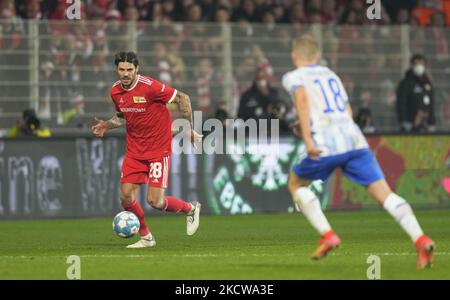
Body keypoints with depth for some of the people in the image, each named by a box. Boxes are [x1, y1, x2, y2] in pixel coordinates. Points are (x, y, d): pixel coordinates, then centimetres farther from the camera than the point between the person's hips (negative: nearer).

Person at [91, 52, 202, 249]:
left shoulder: (150, 87, -19)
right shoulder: (115, 92, 0)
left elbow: (182, 98, -10)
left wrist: (189, 128, -7)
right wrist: (107, 125, 1)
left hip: (159, 149, -6)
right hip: (134, 150, 6)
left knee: (155, 201, -11)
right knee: (126, 197, -3)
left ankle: (191, 209, 19)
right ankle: (146, 237, 18)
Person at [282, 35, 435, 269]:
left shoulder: (293, 77, 11)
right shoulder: (331, 75, 28)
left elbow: (302, 98, -11)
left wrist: (307, 137, -18)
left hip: (326, 145, -4)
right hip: (355, 141, 4)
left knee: (295, 184, 21)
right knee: (384, 193, -3)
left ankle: (327, 235, 6)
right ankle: (420, 239, -24)